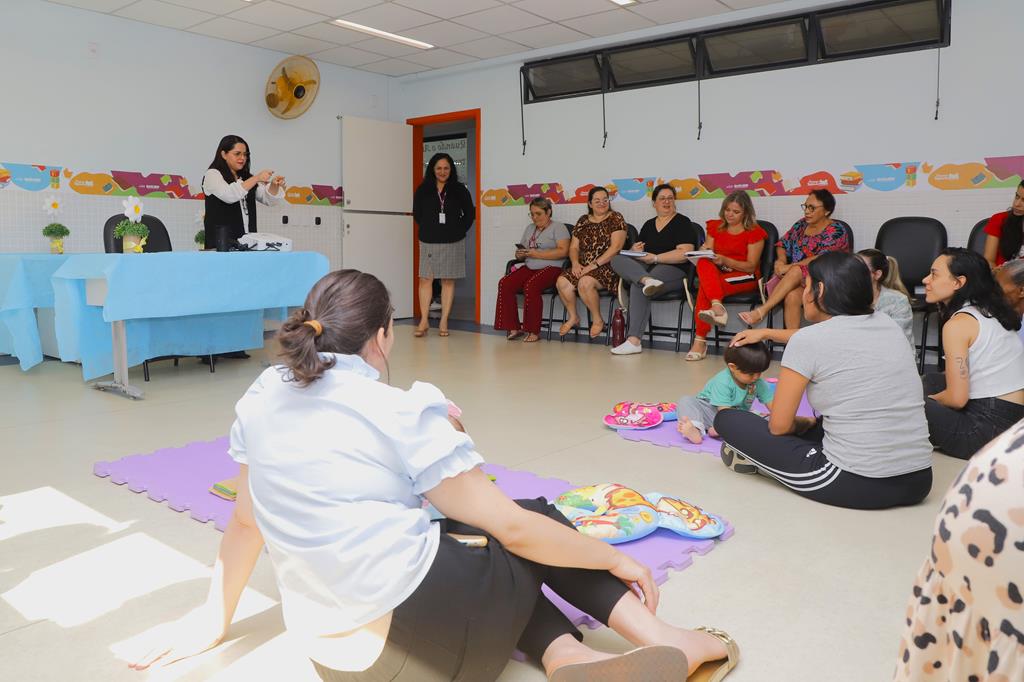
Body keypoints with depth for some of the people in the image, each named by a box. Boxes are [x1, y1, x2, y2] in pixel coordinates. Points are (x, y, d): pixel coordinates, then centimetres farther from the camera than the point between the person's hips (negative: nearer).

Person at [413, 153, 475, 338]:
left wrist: (459, 230, 3)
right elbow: (417, 213, 14)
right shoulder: (423, 190, 4)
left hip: (452, 242, 0)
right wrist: (427, 230, 9)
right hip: (428, 242, 1)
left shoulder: (459, 190, 3)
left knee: (448, 281, 3)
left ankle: (444, 322, 7)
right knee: (425, 279, -4)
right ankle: (424, 321, 1)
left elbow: (469, 213, 8)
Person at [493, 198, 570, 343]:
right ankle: (513, 328, -19)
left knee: (530, 286, -35)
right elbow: (521, 252, 24)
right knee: (504, 283, -20)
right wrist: (520, 254, -2)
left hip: (551, 268, -6)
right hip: (529, 268, 6)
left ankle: (534, 331, -25)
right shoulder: (529, 228, 24)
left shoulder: (558, 227, 3)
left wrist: (537, 254, -16)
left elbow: (563, 251, -12)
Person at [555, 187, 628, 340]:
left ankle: (598, 320, -10)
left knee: (585, 282, -34)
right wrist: (575, 263, -8)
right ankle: (573, 317, 2)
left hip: (608, 267, -5)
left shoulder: (615, 218, -1)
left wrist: (594, 264, -18)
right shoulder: (583, 221, 15)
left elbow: (616, 247, -12)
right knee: (562, 281, -21)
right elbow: (574, 247, 14)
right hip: (583, 267, 5)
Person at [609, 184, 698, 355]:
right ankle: (647, 280, -45)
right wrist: (635, 250, -3)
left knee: (638, 288, -35)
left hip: (673, 270, -6)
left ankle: (633, 340, -38)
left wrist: (655, 258, -15)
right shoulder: (648, 225, 23)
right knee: (617, 258, -21)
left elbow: (684, 254, -9)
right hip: (645, 268, 6)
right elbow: (636, 248, 22)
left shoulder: (683, 223, 4)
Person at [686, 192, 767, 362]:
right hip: (717, 274, 4)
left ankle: (700, 341, -39)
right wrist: (704, 253, -17)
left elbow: (751, 266, -5)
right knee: (704, 264, -33)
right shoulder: (716, 227, 16)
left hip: (744, 277, -4)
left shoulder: (755, 233, 2)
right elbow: (706, 254, 9)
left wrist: (725, 260, -20)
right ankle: (717, 307, -50)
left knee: (705, 286, -33)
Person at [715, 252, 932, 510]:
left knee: (728, 420, 4)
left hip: (855, 484, -7)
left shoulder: (806, 340, -10)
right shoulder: (887, 324, 10)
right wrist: (767, 333, 44)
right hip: (918, 482, 7)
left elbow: (779, 425, -4)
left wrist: (805, 423, 19)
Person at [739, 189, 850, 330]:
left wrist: (789, 267, -23)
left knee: (796, 271, -35)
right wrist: (781, 260, -7)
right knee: (792, 296, -33)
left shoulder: (836, 230, -5)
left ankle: (762, 310, -40)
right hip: (797, 279, 4)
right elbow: (783, 244, 17)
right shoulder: (801, 224, 13)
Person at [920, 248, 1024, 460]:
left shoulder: (958, 323, -15)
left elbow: (957, 399, -16)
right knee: (930, 380, 21)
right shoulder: (989, 312, 12)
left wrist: (926, 400, 3)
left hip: (989, 426, -9)